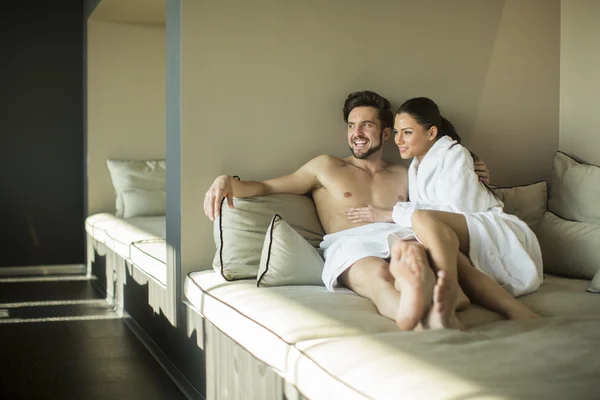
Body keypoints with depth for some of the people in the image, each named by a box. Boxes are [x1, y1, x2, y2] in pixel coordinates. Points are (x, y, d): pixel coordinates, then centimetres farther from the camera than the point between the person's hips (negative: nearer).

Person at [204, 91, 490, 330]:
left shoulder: (404, 176, 33)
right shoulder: (327, 167, 25)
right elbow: (266, 187, 20)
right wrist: (227, 181, 1)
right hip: (349, 244, -2)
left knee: (414, 251, -39)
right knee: (376, 274, -41)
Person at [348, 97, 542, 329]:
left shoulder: (454, 154, 1)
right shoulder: (415, 169, 25)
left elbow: (454, 211, -12)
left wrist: (392, 214, -11)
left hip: (498, 234, -5)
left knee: (423, 219, -33)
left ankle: (448, 291, -62)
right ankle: (513, 310, -54)